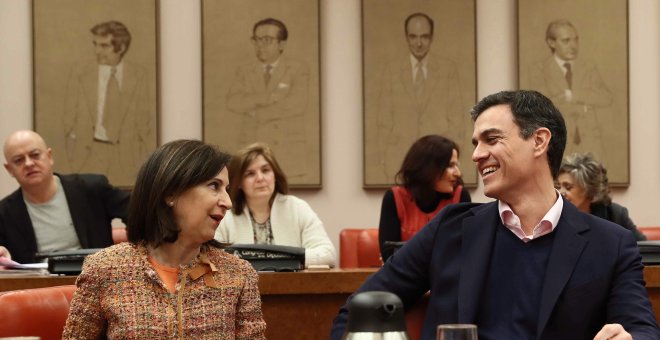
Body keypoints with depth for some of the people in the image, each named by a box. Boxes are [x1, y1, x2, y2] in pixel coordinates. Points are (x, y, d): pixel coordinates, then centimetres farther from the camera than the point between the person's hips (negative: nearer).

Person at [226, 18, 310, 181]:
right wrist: (265, 98, -13)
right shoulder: (244, 71, 15)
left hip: (288, 153, -2)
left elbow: (297, 105, -8)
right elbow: (233, 102, 1)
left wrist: (256, 113, -3)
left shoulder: (298, 68, 5)